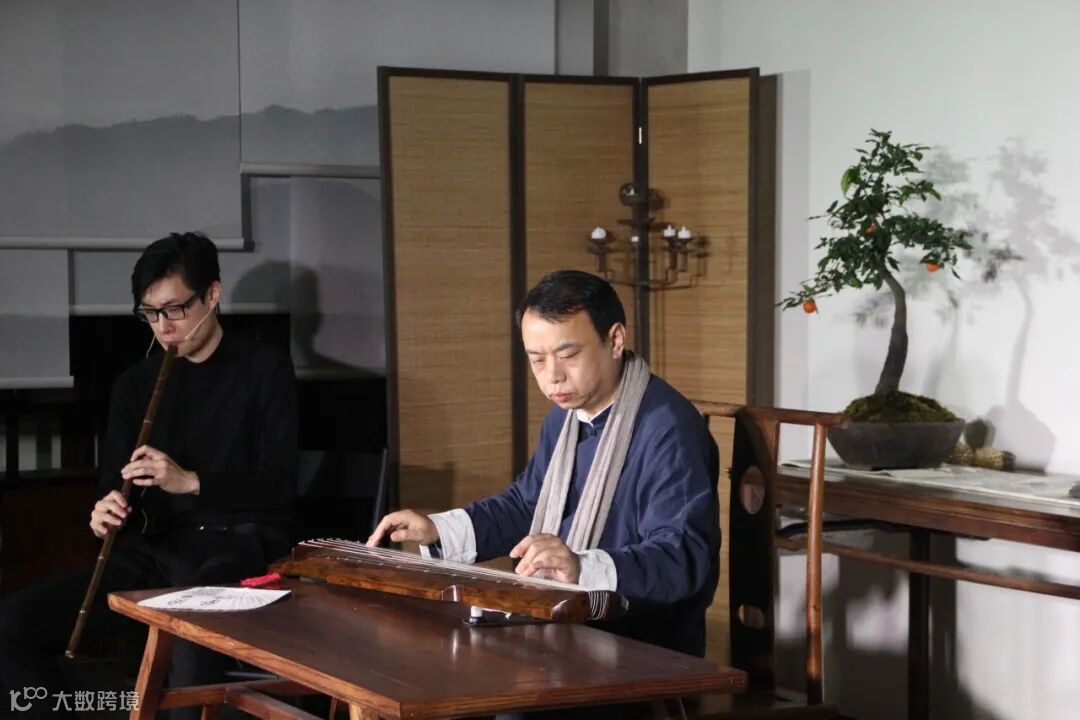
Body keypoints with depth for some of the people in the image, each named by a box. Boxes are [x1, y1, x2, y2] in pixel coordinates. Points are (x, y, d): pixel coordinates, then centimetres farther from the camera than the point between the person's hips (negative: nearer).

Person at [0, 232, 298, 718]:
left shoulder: (265, 369, 2)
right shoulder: (135, 383, 16)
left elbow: (279, 486, -6)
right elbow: (115, 485, 14)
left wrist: (191, 481, -20)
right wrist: (107, 513, -10)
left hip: (241, 546, -5)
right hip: (155, 551, 5)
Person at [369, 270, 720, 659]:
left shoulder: (667, 430, -18)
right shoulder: (565, 416, 14)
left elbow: (682, 558, -28)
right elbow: (524, 507, 28)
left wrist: (583, 568, -43)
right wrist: (435, 530, 13)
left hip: (646, 654, -9)